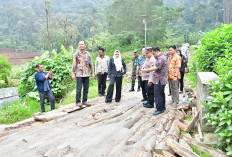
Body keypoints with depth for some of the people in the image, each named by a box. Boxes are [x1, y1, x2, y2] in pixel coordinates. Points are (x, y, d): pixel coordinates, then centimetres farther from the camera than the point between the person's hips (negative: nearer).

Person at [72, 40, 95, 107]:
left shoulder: (88, 54, 11)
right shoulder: (76, 53, 0)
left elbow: (91, 64, 15)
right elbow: (74, 64, -2)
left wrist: (93, 73, 11)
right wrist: (73, 73, -7)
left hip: (86, 74, 4)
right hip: (79, 74, -4)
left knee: (86, 88, 6)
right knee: (79, 88, -3)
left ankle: (84, 101, 17)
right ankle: (78, 101, 7)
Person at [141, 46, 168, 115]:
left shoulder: (161, 58, -18)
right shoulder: (162, 56, 17)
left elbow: (156, 67, -26)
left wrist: (146, 70, -20)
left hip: (159, 80, -11)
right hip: (161, 79, 11)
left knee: (158, 95, -7)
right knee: (161, 94, 18)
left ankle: (159, 109, -1)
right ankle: (163, 107, 28)